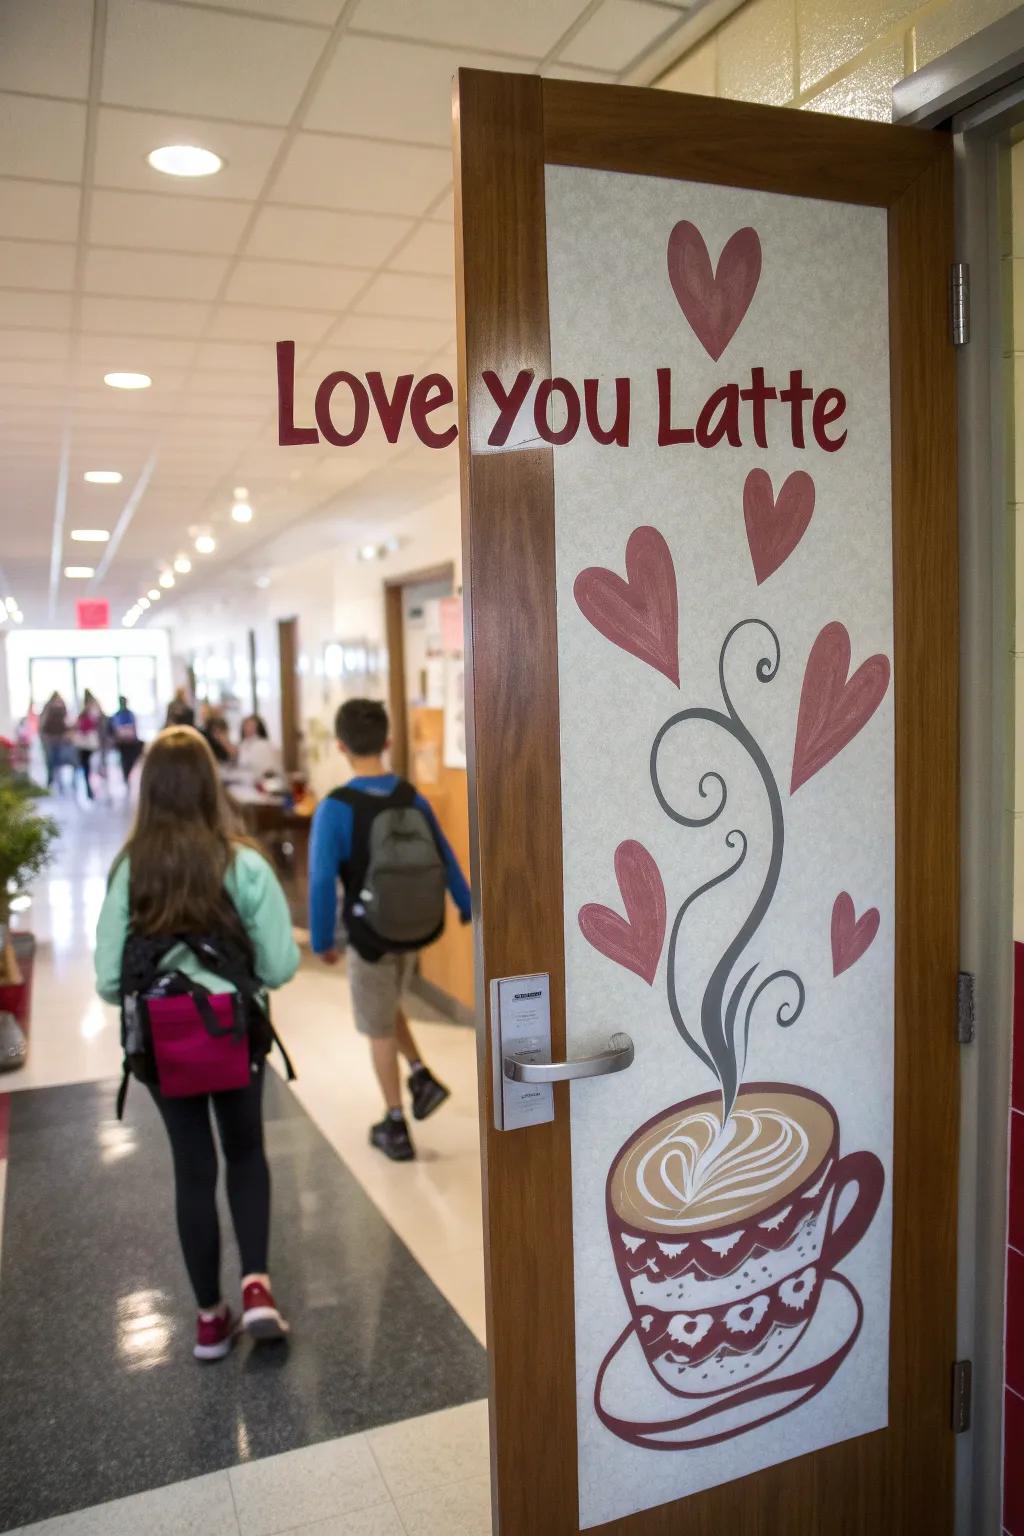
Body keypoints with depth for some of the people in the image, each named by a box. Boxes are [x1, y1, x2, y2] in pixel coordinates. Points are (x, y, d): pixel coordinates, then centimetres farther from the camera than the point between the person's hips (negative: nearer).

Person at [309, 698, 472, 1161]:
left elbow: (322, 881, -20)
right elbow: (445, 859, 4)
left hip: (370, 935, -4)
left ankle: (395, 1128, 22)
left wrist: (322, 940, -9)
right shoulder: (412, 798, -4)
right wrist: (468, 909, 15)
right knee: (388, 1008, 30)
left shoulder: (335, 809, -17)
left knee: (379, 1030, 12)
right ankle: (421, 1075, 17)